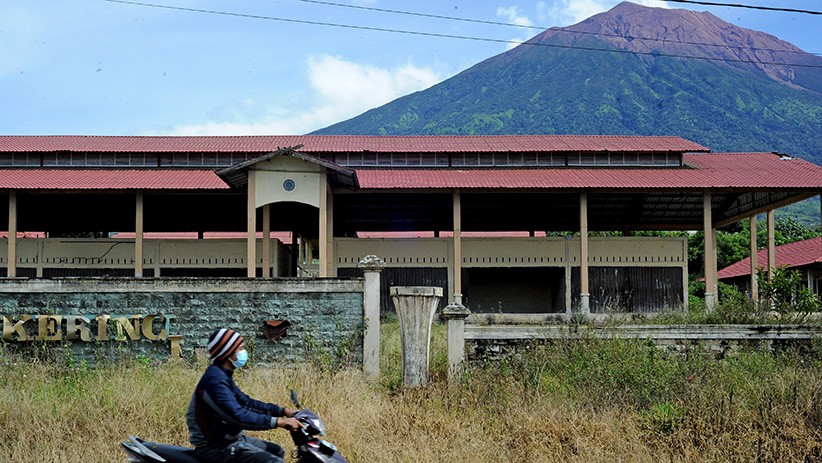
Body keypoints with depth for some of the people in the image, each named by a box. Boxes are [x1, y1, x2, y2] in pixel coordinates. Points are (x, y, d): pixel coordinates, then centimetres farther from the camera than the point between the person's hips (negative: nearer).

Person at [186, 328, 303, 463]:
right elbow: (238, 416, -31)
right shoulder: (215, 379, -23)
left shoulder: (223, 375, 11)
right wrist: (277, 422, -30)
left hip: (229, 438, 11)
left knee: (277, 451, 19)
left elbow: (246, 403, 16)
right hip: (217, 446, -11)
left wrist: (282, 411, 8)